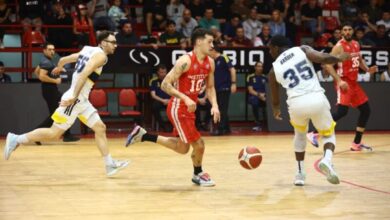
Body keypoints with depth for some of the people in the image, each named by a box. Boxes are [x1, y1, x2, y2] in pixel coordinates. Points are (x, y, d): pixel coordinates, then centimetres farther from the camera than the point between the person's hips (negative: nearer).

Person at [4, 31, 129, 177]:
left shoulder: (88, 50, 14)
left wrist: (59, 67, 44)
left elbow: (64, 59, 22)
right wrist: (74, 97, -28)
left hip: (82, 100, 10)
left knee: (100, 128, 8)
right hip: (75, 100, -10)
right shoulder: (101, 56, -12)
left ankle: (110, 165, 10)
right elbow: (84, 74, -26)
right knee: (54, 133, -6)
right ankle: (16, 139, 1)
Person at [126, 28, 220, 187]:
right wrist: (185, 98, -31)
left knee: (182, 148, 16)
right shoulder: (185, 61, -22)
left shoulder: (210, 63, 2)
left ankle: (142, 135, 26)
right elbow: (165, 85, -22)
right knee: (199, 145, -6)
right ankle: (198, 175, 21)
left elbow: (210, 87, 14)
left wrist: (214, 105, -4)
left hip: (190, 108, 9)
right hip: (178, 108, -9)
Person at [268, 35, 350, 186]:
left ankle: (300, 173, 27)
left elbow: (275, 100, 24)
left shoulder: (274, 70, 14)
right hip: (317, 98, -1)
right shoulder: (303, 50, 10)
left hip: (296, 102, 1)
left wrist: (276, 111, 47)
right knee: (328, 134, 21)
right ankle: (327, 160, -10)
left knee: (300, 134, 32)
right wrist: (339, 58, 14)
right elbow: (322, 58, -7)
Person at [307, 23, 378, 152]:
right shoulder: (339, 46, -13)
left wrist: (367, 69, 6)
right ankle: (315, 134, -18)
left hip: (354, 82, 8)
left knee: (366, 110, 9)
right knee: (342, 111, -22)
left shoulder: (356, 44, 10)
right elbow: (328, 65, -19)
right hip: (344, 82, -8)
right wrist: (339, 80, -26)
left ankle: (356, 144, 16)